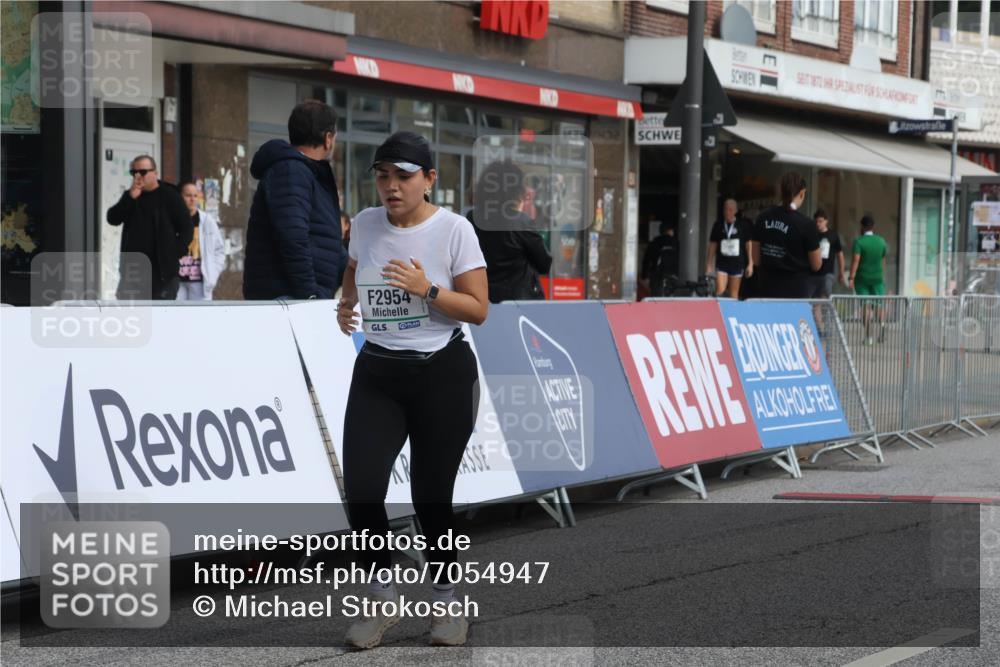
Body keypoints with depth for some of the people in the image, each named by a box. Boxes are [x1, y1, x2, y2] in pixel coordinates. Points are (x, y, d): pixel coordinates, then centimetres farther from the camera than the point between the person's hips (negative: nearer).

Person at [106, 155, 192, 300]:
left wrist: (174, 254, -11)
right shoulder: (129, 196, 13)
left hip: (162, 271, -5)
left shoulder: (169, 196, -1)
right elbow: (112, 219, 0)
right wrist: (130, 198, -13)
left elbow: (186, 228, -2)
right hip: (134, 269, 5)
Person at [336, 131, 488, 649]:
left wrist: (428, 290, -23)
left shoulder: (454, 229, -10)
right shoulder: (365, 223, 3)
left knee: (431, 498, 1)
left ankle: (447, 601, 24)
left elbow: (479, 310, -9)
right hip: (376, 375, 4)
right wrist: (345, 306, 4)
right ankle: (382, 600, 11)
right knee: (361, 488, -10)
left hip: (443, 375, -4)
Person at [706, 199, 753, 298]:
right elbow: (713, 245, 7)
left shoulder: (743, 225, -1)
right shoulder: (718, 225, 2)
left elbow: (748, 244, 4)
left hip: (737, 263, 0)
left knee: (734, 293, 6)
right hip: (722, 263, 0)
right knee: (720, 291, -11)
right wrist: (709, 265, 5)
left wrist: (750, 263, 2)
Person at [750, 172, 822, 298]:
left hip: (769, 289, 4)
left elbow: (756, 260, 6)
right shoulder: (806, 225, -13)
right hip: (797, 291, -4)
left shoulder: (762, 219, 0)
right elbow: (816, 265, -5)